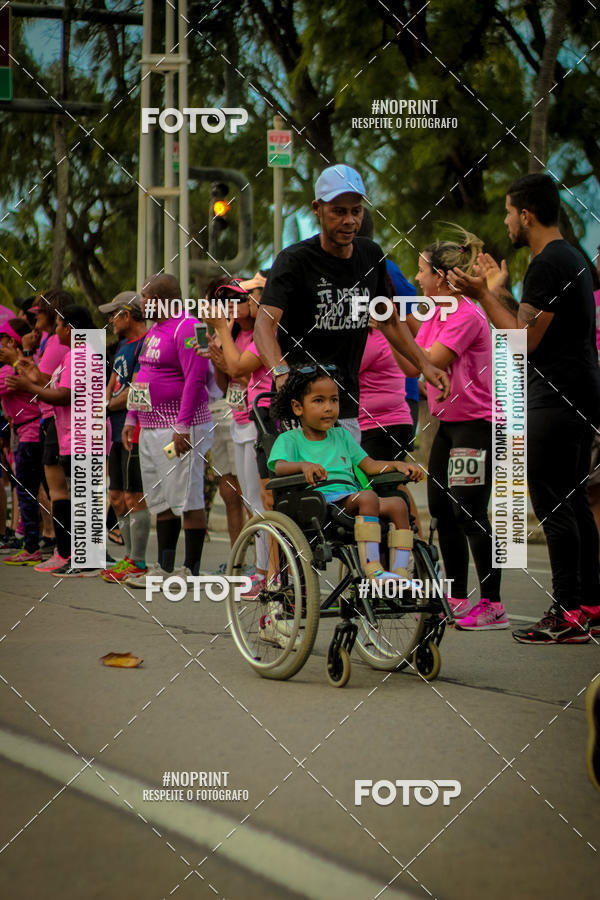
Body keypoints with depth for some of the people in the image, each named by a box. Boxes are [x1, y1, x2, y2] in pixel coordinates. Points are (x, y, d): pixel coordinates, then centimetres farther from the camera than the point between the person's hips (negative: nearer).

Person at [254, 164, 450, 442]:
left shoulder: (371, 255, 10)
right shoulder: (294, 260, -10)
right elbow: (264, 323, -24)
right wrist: (281, 373, -43)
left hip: (348, 409, 6)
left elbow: (389, 320, 24)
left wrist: (424, 365, 10)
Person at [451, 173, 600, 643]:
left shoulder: (547, 265, -15)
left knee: (553, 504, -9)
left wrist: (483, 296, -13)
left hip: (554, 401, -11)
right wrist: (501, 292, 23)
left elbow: (526, 341, -18)